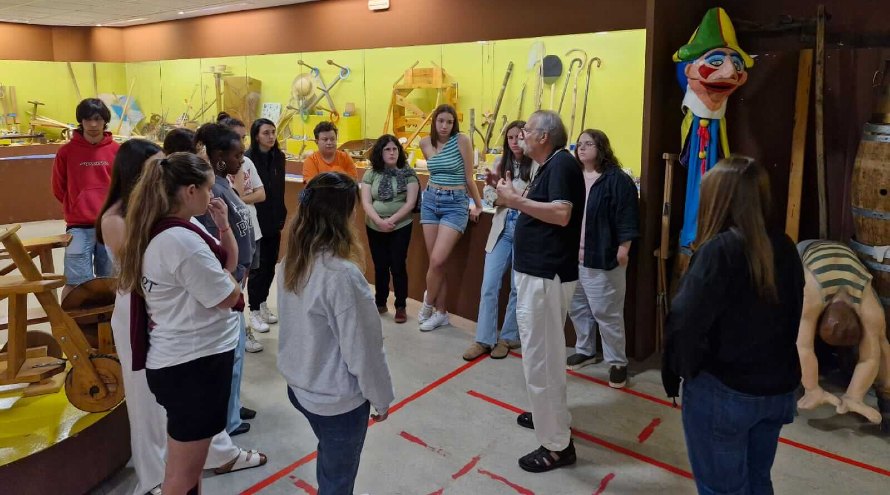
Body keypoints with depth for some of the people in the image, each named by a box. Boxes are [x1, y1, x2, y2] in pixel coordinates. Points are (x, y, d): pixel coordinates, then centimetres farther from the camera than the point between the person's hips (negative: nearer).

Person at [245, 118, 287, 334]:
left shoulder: (278, 157, 3)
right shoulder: (247, 159, -14)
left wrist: (282, 215, 9)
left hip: (274, 219, 5)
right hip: (255, 220, -5)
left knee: (270, 263, 13)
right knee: (258, 265, 4)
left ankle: (262, 302, 30)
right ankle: (254, 309, 18)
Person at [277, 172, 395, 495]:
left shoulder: (291, 262, -6)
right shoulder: (341, 274, -30)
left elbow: (298, 326, 5)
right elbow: (362, 349, -23)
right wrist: (380, 397, -8)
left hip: (299, 386, 7)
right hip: (337, 398, -7)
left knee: (328, 457, 30)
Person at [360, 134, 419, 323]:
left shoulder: (408, 174, -2)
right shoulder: (370, 174, 3)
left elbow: (410, 203, -8)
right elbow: (366, 202, -4)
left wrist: (391, 220, -18)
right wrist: (379, 221, -20)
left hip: (401, 227, -2)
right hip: (374, 228, 2)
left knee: (398, 266, -1)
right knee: (380, 266, 11)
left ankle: (401, 306, 12)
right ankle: (380, 303, 26)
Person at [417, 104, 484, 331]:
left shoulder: (462, 140, -10)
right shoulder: (425, 143, 4)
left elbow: (469, 178, -3)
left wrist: (478, 205, 3)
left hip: (455, 204, -4)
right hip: (430, 201, 5)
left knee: (437, 260, -13)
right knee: (435, 262, 5)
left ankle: (428, 303, 11)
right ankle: (440, 313, 17)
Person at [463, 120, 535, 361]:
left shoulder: (536, 165, -9)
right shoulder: (502, 163, 10)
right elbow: (487, 191, 12)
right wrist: (497, 198, -7)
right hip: (502, 230, 5)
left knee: (518, 288, 8)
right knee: (489, 286, 4)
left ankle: (508, 337, 23)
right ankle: (484, 339, 14)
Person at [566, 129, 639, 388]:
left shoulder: (617, 179, -10)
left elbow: (627, 216, -14)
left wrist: (623, 248, -17)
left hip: (602, 258, -7)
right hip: (573, 255, 8)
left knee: (606, 312, -1)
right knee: (577, 307, 16)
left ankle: (617, 362, 13)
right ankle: (585, 350, 34)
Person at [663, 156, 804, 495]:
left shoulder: (720, 250, -21)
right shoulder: (784, 248, 0)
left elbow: (685, 321, -22)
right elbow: (793, 318, 10)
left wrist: (683, 368, -5)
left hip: (722, 392, -6)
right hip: (778, 389, 7)